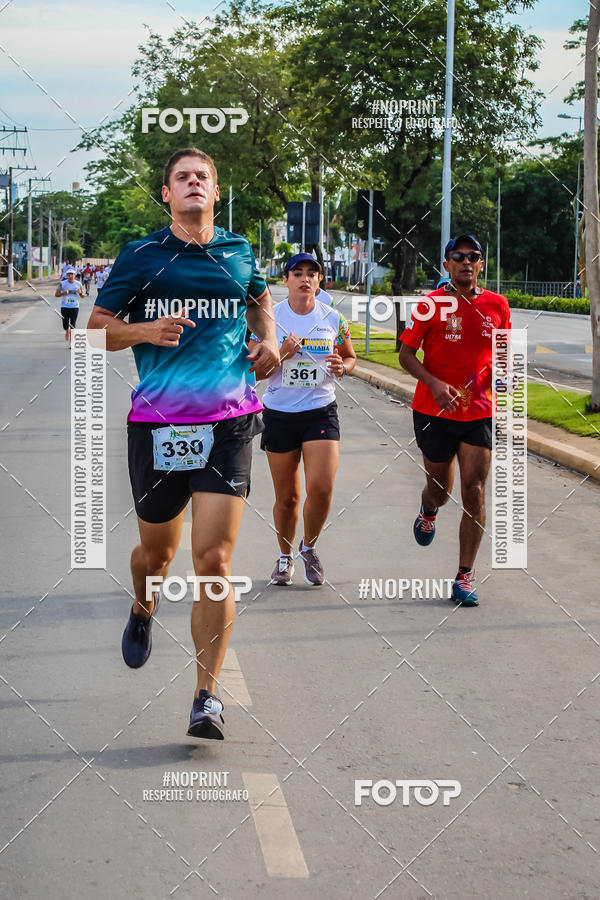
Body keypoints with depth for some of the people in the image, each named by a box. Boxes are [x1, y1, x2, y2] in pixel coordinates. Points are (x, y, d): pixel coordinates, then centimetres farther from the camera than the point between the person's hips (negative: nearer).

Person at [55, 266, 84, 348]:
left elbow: (82, 295, 9)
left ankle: (71, 343, 1)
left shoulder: (78, 284, 0)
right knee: (65, 325, 5)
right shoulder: (62, 283, -3)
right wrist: (63, 293, -18)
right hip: (64, 307, 0)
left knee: (73, 326, -5)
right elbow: (56, 294, 0)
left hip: (75, 307, 0)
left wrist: (80, 293, -14)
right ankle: (67, 331, 42)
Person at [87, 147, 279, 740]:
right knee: (156, 551, 15)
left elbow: (260, 299, 32)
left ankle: (206, 698, -3)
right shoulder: (141, 257, 3)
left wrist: (268, 339, 13)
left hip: (227, 424, 0)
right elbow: (97, 329, 5)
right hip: (157, 423, 0)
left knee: (214, 562, -9)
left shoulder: (238, 253, 11)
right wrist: (145, 330, -14)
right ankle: (143, 612, 52)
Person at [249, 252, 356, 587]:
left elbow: (351, 357, 15)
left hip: (321, 412, 0)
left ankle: (309, 547, 13)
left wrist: (342, 367, -8)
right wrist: (281, 353, -17)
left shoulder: (333, 319, 1)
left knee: (322, 487, -14)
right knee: (287, 497, 6)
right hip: (280, 414, 0)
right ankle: (286, 555, 30)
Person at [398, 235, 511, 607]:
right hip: (434, 411, -1)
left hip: (479, 412, 1)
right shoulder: (431, 305, -6)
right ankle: (428, 513, 52)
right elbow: (406, 354, -3)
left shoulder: (497, 305, 3)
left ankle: (466, 576, 1)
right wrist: (435, 384, -18)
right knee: (440, 488, 12)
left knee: (474, 491, -6)